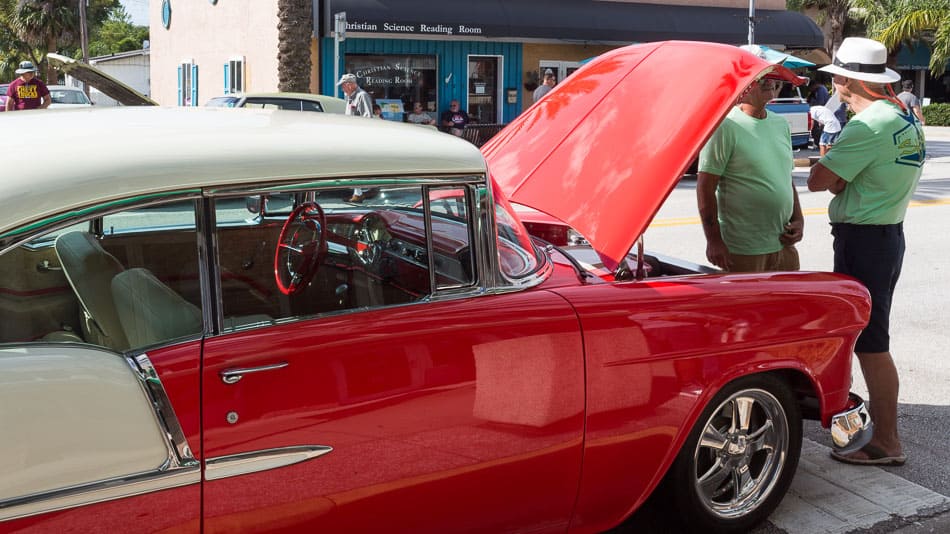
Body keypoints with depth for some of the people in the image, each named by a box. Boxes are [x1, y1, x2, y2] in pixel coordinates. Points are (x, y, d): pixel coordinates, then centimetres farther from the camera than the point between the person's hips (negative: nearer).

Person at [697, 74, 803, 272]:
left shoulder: (781, 124, 14)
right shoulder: (726, 126, -10)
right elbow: (705, 188, -13)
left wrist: (798, 220, 9)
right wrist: (714, 241, -17)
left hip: (783, 245, 7)